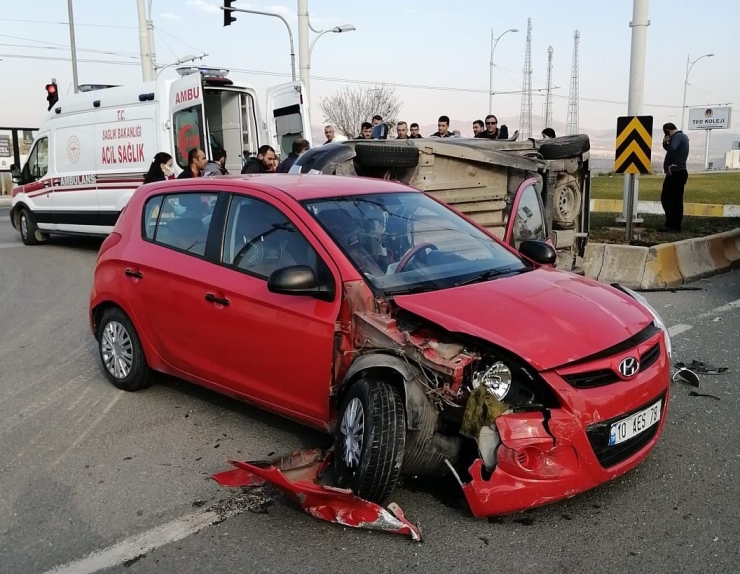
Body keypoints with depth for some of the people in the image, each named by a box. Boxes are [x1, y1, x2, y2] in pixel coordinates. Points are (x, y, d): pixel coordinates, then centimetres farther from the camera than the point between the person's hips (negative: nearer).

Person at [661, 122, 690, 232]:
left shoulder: (677, 136, -13)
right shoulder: (683, 136, 18)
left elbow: (672, 150, -31)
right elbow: (672, 149, 25)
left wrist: (667, 165, -22)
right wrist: (665, 143, 6)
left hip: (675, 172, -10)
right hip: (682, 172, 10)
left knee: (666, 198, -8)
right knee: (677, 200, 9)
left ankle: (671, 224, -13)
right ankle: (677, 225, 9)